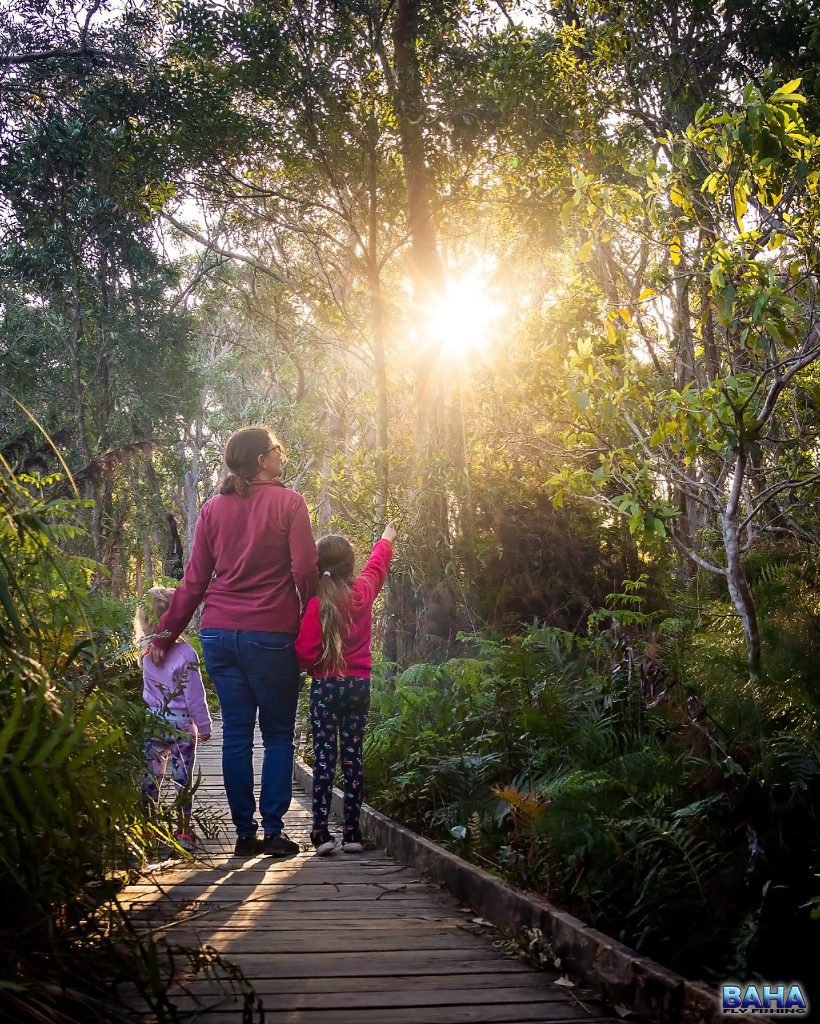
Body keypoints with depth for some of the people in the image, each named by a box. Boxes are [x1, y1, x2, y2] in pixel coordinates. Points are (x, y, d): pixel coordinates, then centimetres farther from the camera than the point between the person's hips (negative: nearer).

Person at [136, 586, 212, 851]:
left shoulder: (145, 649, -5)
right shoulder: (185, 653, -15)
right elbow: (194, 695, -9)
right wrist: (204, 726, -1)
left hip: (152, 726, 3)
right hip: (182, 727, -3)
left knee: (151, 779, 13)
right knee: (183, 780, 7)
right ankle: (183, 831, 12)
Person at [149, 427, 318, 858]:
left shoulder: (214, 508, 9)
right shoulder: (288, 502, -3)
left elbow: (194, 580, 9)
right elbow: (305, 571, -8)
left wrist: (166, 632, 16)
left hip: (219, 633, 4)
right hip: (272, 635, -4)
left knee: (235, 734, 8)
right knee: (278, 733, 7)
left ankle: (245, 833, 11)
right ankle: (273, 830, 4)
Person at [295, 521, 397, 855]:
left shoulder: (316, 601, -12)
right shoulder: (363, 591, 0)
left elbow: (305, 652, -15)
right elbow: (376, 567, 22)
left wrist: (313, 667, 8)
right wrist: (385, 540, 42)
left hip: (324, 685, -3)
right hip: (359, 684, 3)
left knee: (324, 756, 0)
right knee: (352, 755, 7)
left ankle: (321, 831, -5)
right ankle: (351, 832, 8)